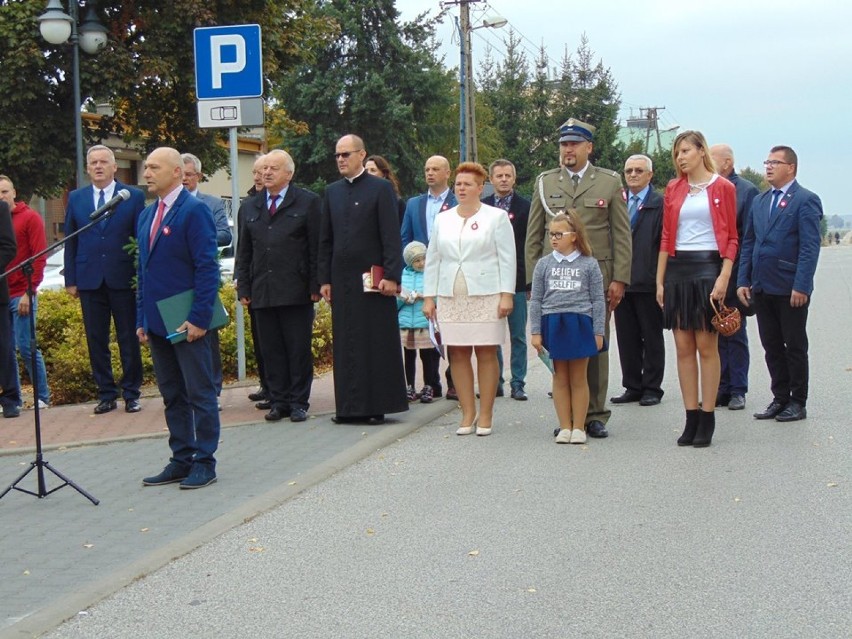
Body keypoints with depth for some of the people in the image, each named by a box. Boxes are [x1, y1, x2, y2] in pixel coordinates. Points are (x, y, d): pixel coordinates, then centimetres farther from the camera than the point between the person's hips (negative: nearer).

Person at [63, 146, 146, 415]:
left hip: (123, 279, -2)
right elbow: (70, 241, 9)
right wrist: (70, 279, 3)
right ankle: (106, 394, 15)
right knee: (96, 340, 6)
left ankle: (131, 393, 14)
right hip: (89, 280, 2)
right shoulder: (76, 198, 9)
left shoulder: (134, 196, 2)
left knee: (129, 339, 4)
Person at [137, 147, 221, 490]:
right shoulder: (147, 215, 14)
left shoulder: (194, 210, -10)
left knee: (200, 394, 2)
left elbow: (207, 267, -15)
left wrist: (199, 318, -19)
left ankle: (204, 462, 9)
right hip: (157, 322, 8)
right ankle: (181, 460, 21)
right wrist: (142, 319, 14)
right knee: (172, 396, 13)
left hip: (188, 322, -8)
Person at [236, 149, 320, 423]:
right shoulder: (249, 207, 15)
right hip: (262, 293, 4)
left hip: (296, 291, -4)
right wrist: (243, 289, 7)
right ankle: (278, 401, 13)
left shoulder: (308, 203, 3)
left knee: (299, 349, 1)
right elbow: (243, 252, 15)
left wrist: (315, 285, -7)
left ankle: (299, 402, 9)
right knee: (271, 350, 6)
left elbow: (317, 247, -1)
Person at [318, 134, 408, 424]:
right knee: (346, 343, 6)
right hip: (342, 279, 5)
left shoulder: (380, 188, -2)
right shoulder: (332, 192, 13)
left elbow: (391, 236, -7)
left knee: (378, 342, 0)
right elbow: (325, 240, 15)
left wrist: (391, 275, -14)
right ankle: (350, 406, 11)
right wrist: (324, 279, 9)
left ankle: (378, 404, 6)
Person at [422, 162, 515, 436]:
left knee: (486, 354, -3)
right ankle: (467, 414, 7)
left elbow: (507, 259, -1)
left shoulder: (496, 217, 4)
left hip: (486, 296, -3)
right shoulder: (442, 220, 14)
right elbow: (432, 260, 15)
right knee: (457, 354, 0)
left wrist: (506, 295, -9)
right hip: (450, 297, 4)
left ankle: (485, 415, 3)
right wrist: (429, 296, 8)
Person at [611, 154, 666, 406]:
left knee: (652, 337, 5)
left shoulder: (660, 203, -3)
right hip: (621, 281, 5)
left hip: (648, 282, -5)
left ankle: (652, 388, 12)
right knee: (626, 337, 9)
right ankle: (632, 387, 17)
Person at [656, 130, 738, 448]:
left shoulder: (723, 188, 1)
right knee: (683, 347, 4)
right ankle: (691, 419, 9)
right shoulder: (673, 189, 12)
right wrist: (660, 281, 6)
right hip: (677, 270, 4)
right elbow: (666, 237, 12)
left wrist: (724, 277, -12)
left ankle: (707, 419, 4)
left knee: (706, 346, -2)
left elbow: (731, 237, -2)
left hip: (708, 267, -4)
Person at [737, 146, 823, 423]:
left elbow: (810, 247, -12)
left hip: (790, 289, -6)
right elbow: (748, 243, 14)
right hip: (762, 287, 6)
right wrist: (744, 281, 7)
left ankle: (797, 402, 12)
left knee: (795, 346, 4)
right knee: (771, 346, 10)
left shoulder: (805, 200, -6)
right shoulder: (759, 201, 14)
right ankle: (780, 398, 19)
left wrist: (801, 286, -19)